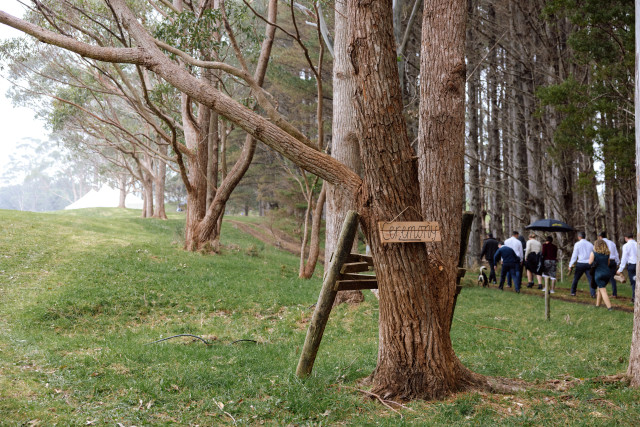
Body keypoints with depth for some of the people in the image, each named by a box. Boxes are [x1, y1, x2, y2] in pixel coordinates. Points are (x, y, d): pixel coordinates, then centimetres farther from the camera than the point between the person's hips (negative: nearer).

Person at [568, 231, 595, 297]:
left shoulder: (577, 244, -1)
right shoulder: (590, 244, 9)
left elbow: (574, 255, -3)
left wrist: (570, 265, 0)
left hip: (580, 264, -2)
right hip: (589, 264, 2)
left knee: (576, 278, 11)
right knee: (590, 279, -2)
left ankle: (573, 292, 18)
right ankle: (593, 294, -14)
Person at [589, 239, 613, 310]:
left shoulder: (593, 253, -7)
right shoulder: (607, 253, 7)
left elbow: (590, 263, -6)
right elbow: (608, 263, 15)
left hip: (599, 273, -5)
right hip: (607, 272, 5)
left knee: (603, 291, -5)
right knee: (600, 288, 23)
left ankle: (609, 307, -14)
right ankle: (597, 304, 28)